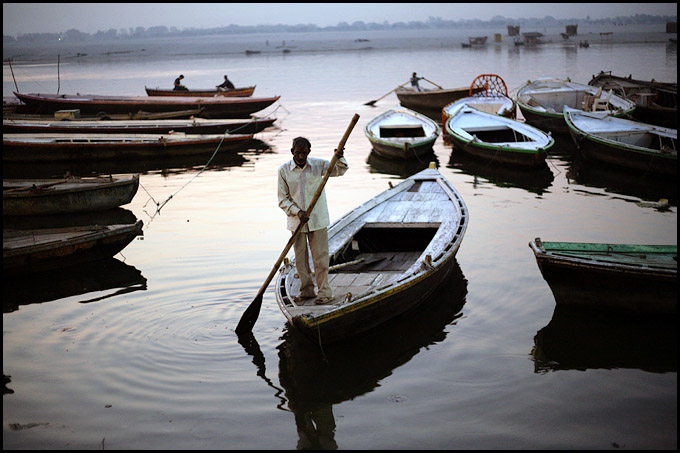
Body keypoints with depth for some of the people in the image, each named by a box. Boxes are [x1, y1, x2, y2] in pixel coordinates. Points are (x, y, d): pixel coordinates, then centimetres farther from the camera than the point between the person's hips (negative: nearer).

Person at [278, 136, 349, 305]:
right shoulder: (284, 170, -3)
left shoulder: (318, 164, -1)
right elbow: (283, 199, -1)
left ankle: (324, 291, 10)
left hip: (317, 219, -1)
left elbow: (340, 171, 6)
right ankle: (307, 290, 22)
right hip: (296, 221, 1)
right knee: (300, 258, 9)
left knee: (320, 256, 1)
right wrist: (297, 212, -16)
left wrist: (340, 158, -16)